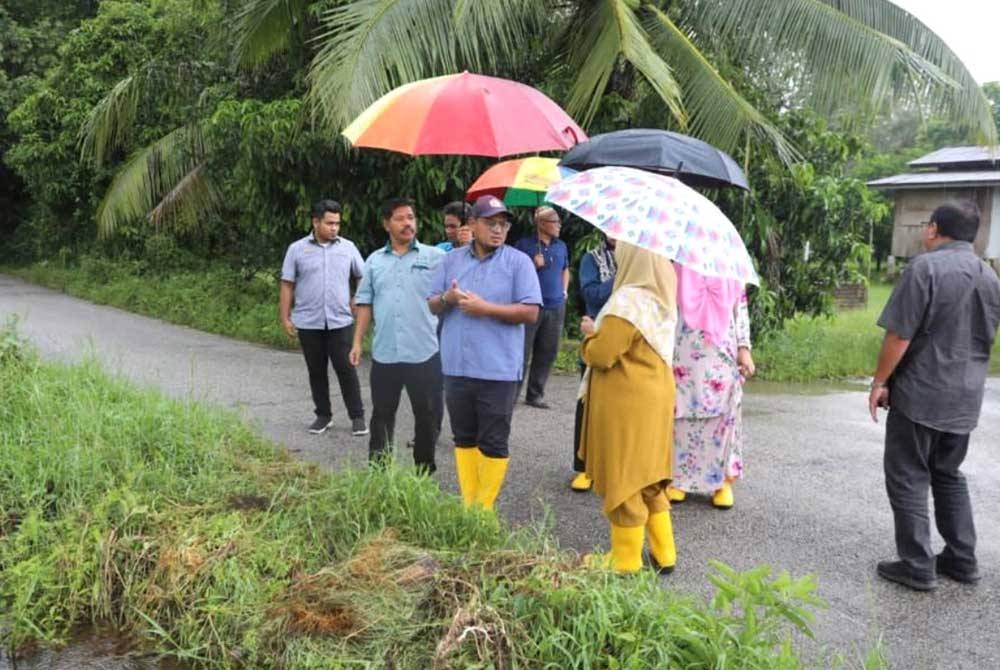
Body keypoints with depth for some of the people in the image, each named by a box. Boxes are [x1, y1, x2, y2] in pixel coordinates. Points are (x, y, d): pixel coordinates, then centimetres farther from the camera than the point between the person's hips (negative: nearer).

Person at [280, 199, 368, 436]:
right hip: (308, 323, 1)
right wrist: (285, 318, -1)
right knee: (316, 371, 10)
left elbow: (363, 278, 9)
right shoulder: (297, 249, 1)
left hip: (340, 321, -1)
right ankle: (323, 415, 23)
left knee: (346, 369, -1)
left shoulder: (348, 247, 3)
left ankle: (357, 416, 9)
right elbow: (287, 285, 2)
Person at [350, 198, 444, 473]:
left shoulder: (435, 257, 0)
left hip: (425, 353, -3)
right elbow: (365, 303, 12)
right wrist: (357, 342, 8)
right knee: (382, 413, 12)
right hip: (384, 353, 3)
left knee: (426, 415, 7)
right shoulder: (375, 261, 10)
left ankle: (425, 468, 23)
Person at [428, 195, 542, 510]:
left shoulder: (518, 262, -3)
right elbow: (432, 305, 12)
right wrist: (447, 298, -11)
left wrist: (486, 308, -17)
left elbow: (531, 312, -10)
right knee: (464, 439, 14)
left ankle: (484, 509, 18)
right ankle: (468, 504, 28)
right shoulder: (451, 260, 10)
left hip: (498, 370, -4)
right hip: (456, 367, 4)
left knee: (493, 443, 3)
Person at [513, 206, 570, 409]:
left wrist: (564, 291, 15)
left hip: (556, 307, 5)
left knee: (547, 353, 8)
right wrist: (533, 265, -15)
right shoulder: (524, 244, -2)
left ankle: (535, 395, 18)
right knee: (522, 352, -4)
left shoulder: (561, 246, 13)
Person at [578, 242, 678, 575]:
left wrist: (590, 333, -3)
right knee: (647, 477, 19)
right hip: (654, 397, 9)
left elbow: (601, 355, -21)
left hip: (626, 403, -9)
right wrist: (603, 332, 12)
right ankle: (663, 553, 27)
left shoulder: (626, 301, -22)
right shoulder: (660, 298, 7)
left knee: (622, 478, 4)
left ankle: (626, 559, 16)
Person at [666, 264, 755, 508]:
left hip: (722, 352, 1)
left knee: (723, 412, 1)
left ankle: (723, 480, 13)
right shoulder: (676, 265, 7)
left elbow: (740, 306, 8)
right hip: (684, 351, -1)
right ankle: (679, 477, 14)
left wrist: (744, 348, 1)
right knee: (680, 411, 3)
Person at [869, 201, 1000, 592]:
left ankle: (917, 566, 7)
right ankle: (962, 559, 25)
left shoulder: (925, 267, -15)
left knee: (908, 479, 2)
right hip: (965, 397, 7)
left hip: (919, 394, -7)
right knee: (949, 475, 20)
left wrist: (880, 382, -8)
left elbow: (899, 336, -18)